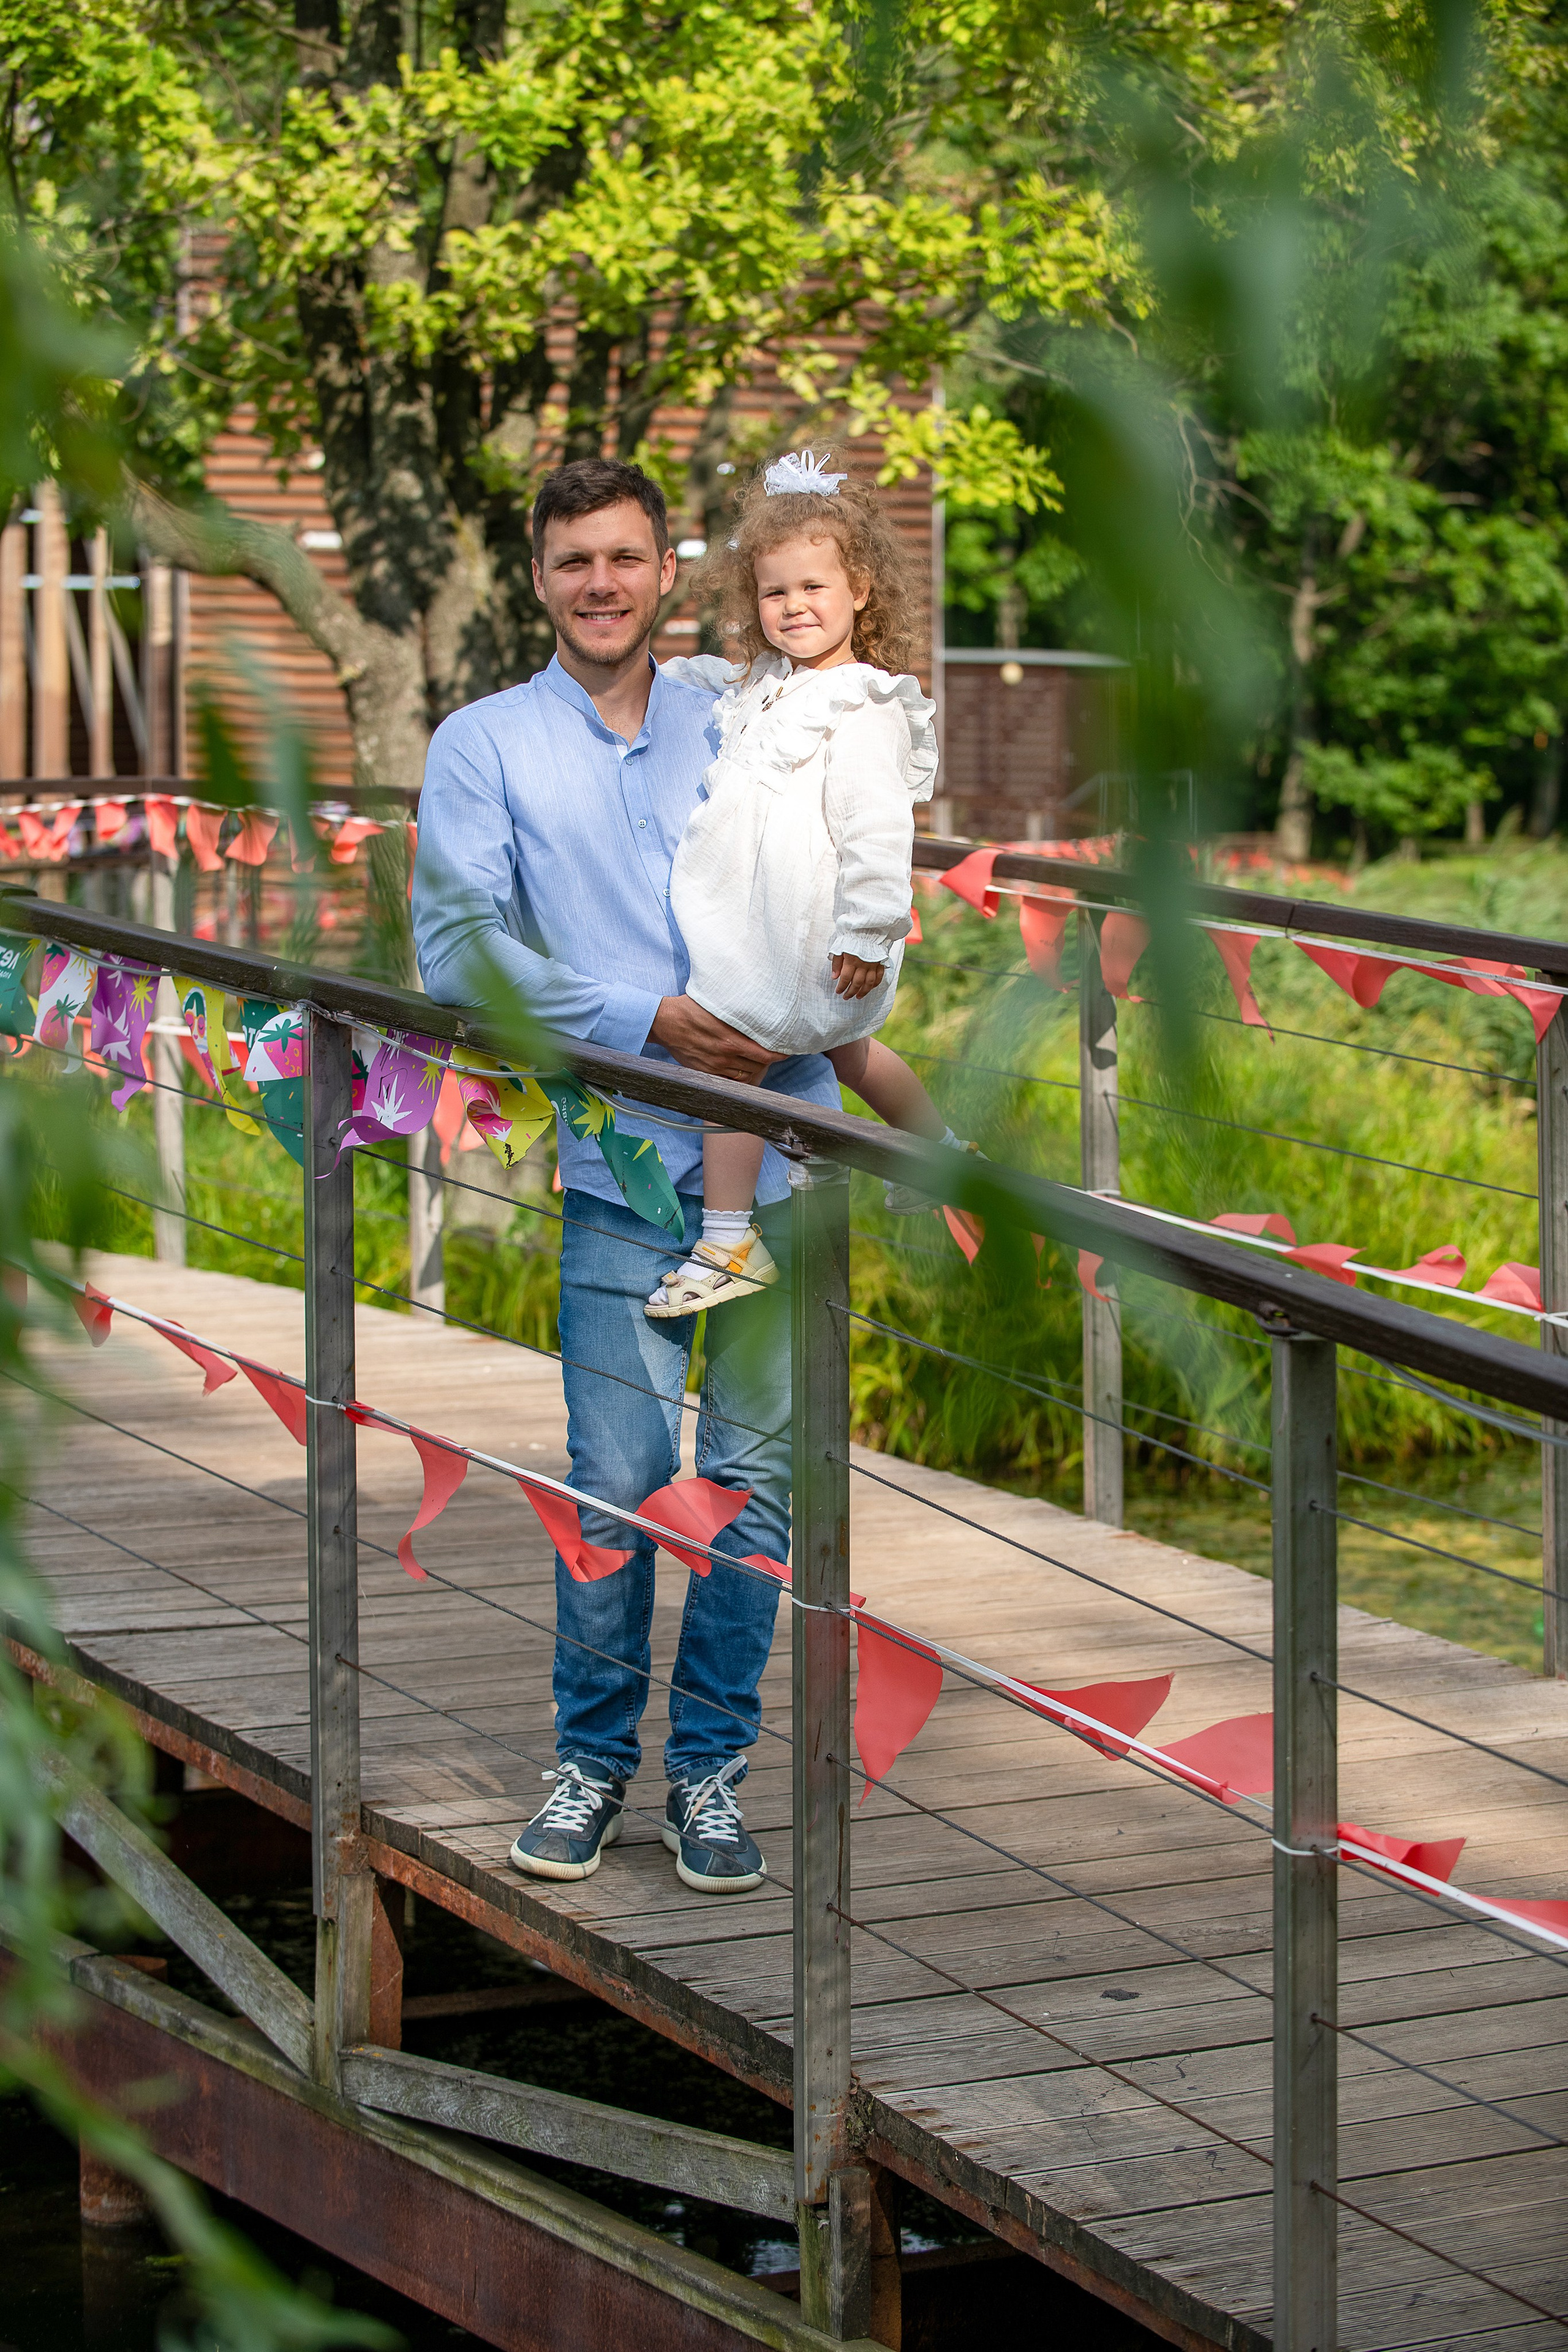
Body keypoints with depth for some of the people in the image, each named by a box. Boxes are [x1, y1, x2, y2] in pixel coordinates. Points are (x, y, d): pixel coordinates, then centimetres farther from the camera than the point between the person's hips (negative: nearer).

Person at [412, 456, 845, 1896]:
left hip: (779, 1146, 2)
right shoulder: (485, 747, 5)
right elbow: (457, 944, -5)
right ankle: (593, 1759, 12)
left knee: (753, 1471, 3)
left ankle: (711, 1766, 15)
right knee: (618, 1478, -6)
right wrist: (649, 1020, -13)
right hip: (622, 1167, -2)